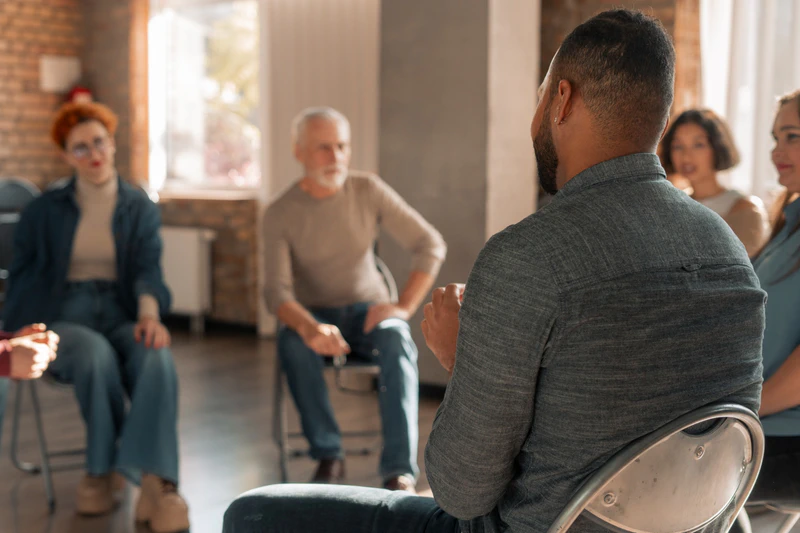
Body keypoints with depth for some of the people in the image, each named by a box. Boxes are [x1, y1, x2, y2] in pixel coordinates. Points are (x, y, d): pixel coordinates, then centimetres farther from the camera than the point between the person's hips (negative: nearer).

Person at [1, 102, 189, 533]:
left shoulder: (140, 208, 11)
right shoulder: (45, 210, 11)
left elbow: (148, 268, -3)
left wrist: (149, 313, -24)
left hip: (119, 315, 1)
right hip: (61, 316, -1)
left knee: (156, 357, -34)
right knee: (96, 352, -37)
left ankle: (155, 480, -42)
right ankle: (102, 469, -20)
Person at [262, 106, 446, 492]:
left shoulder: (368, 191, -5)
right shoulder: (280, 214, -8)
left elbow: (431, 246, -6)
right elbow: (277, 292, -18)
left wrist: (403, 307, -18)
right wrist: (310, 328, -40)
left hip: (367, 311, 1)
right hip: (312, 314, 0)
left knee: (397, 341, -34)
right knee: (294, 344, -35)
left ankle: (399, 471, -35)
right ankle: (328, 455, -21)